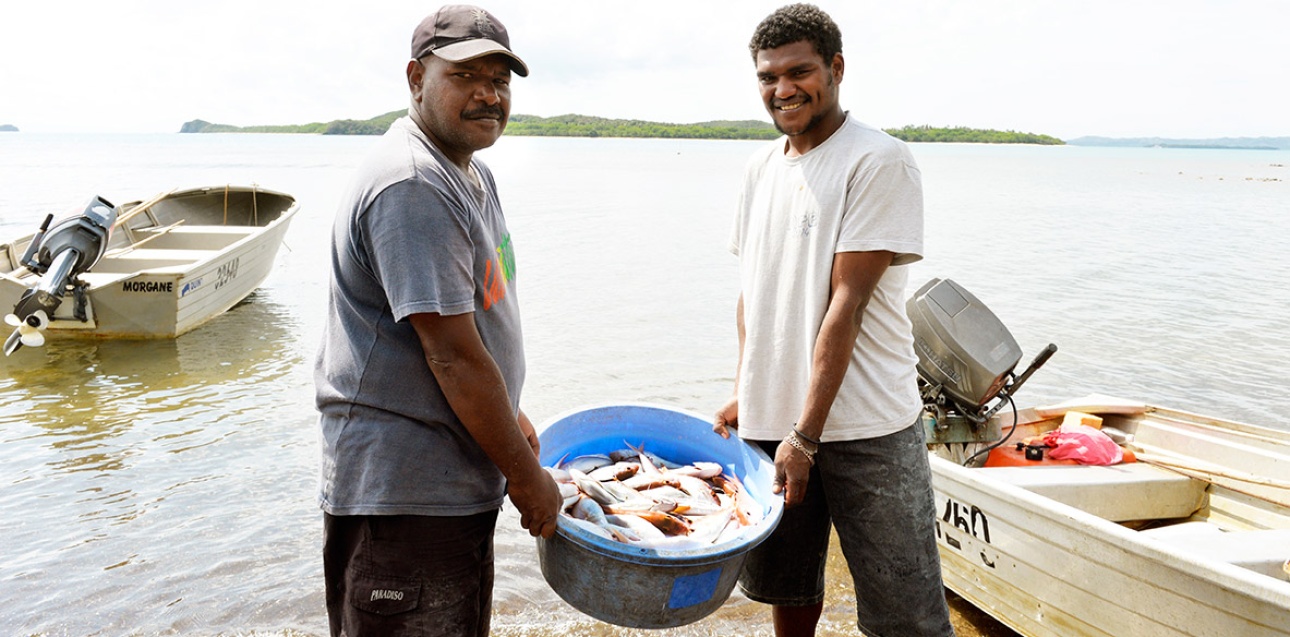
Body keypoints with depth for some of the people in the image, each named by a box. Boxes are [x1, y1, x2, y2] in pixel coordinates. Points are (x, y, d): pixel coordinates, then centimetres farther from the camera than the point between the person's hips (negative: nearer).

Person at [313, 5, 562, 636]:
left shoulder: (471, 175, 13)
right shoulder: (411, 186, -21)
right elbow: (453, 357, -23)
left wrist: (509, 416, 19)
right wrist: (526, 477, -15)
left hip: (457, 482, 10)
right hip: (401, 493, -10)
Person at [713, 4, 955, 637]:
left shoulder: (879, 161, -10)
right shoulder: (762, 166, 11)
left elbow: (848, 302, -16)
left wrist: (806, 435, -17)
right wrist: (742, 393, 10)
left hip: (865, 426, -6)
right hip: (769, 420, 6)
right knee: (786, 586, 18)